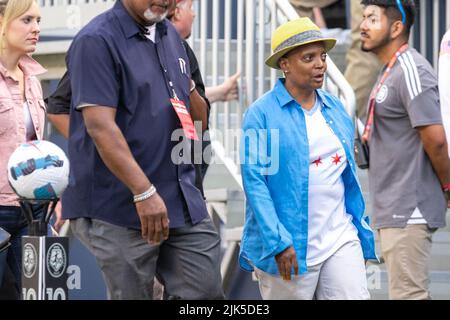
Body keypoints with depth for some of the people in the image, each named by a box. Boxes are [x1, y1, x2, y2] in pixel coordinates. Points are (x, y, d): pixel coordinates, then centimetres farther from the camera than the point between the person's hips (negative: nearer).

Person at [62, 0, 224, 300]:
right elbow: (100, 126, -21)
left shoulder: (172, 36, 13)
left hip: (184, 201, 7)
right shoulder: (97, 41, -11)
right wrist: (144, 193, -26)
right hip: (122, 207, -7)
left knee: (206, 292, 4)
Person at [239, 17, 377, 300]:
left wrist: (362, 232, 13)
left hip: (341, 240, 5)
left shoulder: (335, 108, 11)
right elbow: (254, 180, -11)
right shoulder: (262, 114, -6)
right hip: (290, 247, -4)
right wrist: (277, 242, -18)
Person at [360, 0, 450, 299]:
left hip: (408, 210, -11)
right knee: (414, 292, 15)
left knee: (407, 293, -10)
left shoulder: (411, 71, -17)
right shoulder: (390, 72, 17)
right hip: (393, 208, 11)